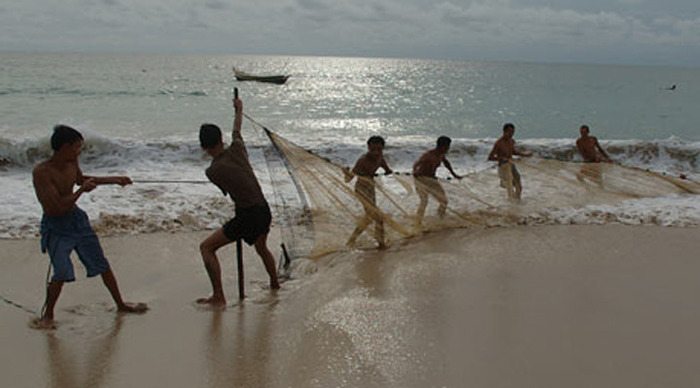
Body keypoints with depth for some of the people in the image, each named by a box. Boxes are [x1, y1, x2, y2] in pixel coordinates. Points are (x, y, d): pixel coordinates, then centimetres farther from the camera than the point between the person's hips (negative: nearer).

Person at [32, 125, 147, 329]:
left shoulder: (72, 163, -4)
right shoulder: (41, 172, -25)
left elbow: (80, 179, 19)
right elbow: (59, 206, -29)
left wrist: (115, 180, 20)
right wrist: (81, 190, -27)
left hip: (76, 217, 6)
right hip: (55, 227, -6)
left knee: (102, 264, 11)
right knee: (62, 272, -18)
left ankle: (121, 304, 27)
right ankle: (47, 314, 6)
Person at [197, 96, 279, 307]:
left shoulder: (212, 171, -14)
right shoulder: (236, 149, -2)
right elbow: (237, 129, 20)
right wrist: (239, 110, 40)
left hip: (247, 216, -7)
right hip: (264, 210, 7)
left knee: (207, 247, 3)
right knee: (261, 248, 34)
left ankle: (218, 297, 0)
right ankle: (275, 284, 52)